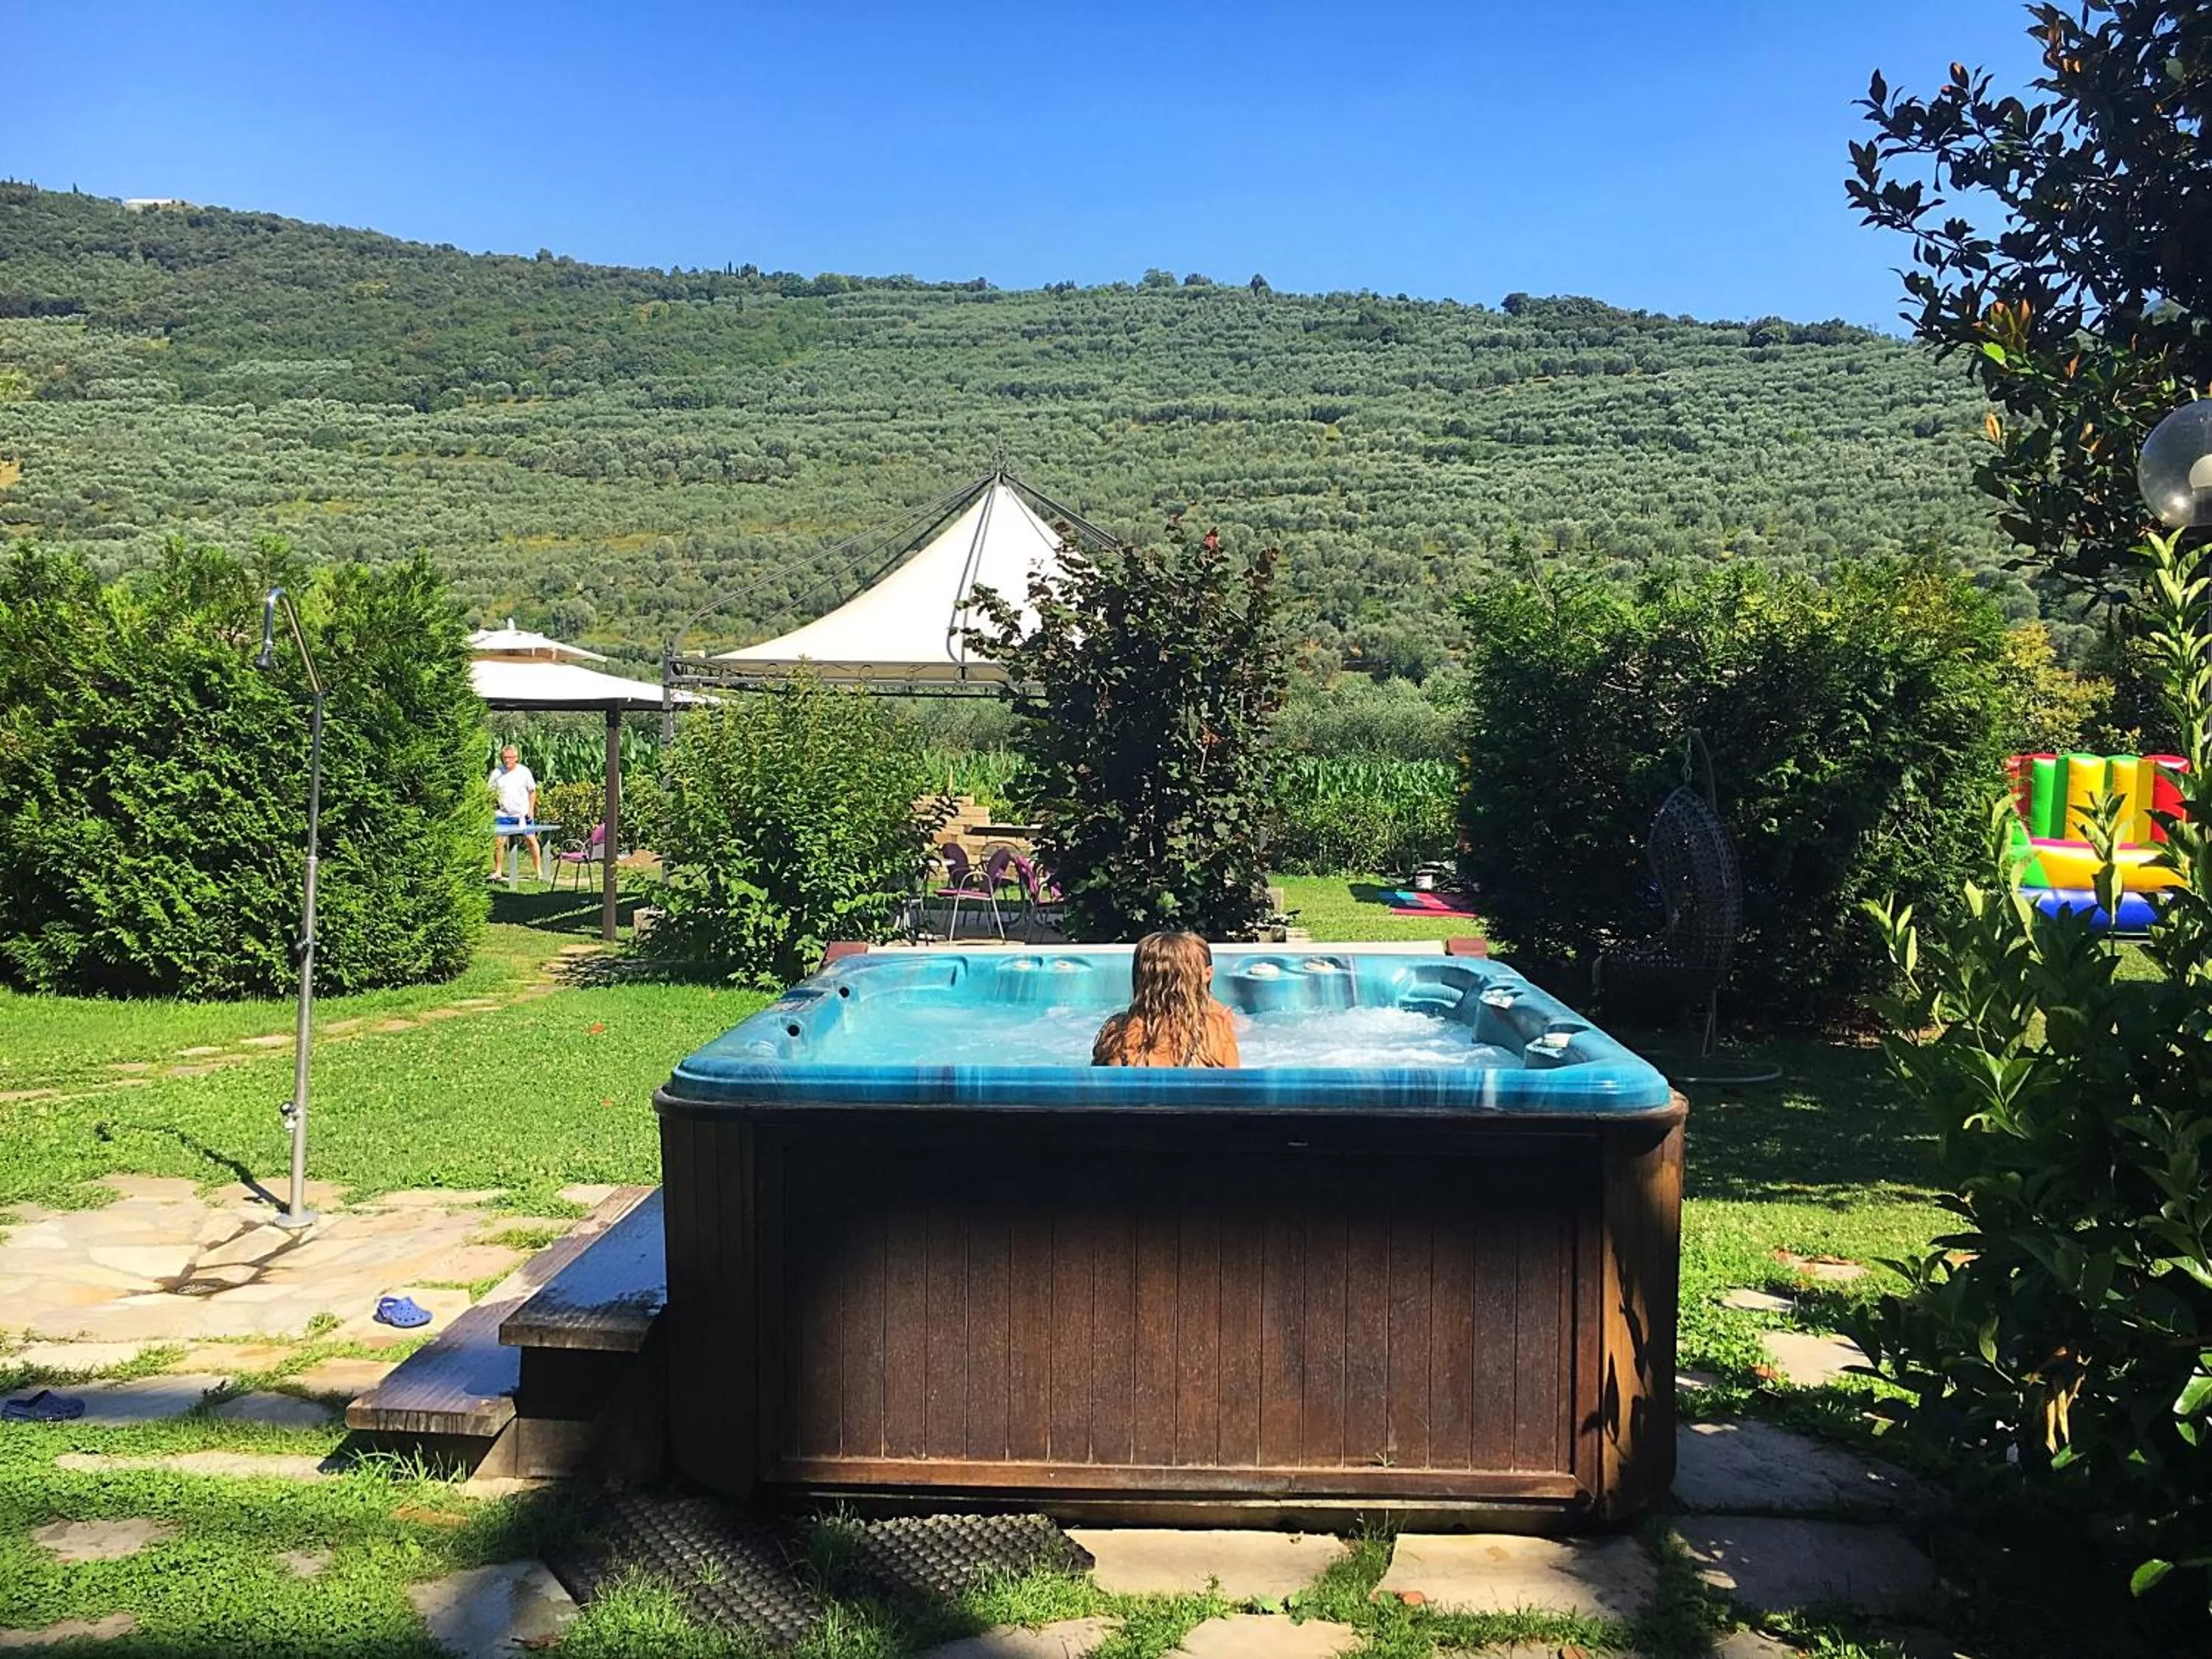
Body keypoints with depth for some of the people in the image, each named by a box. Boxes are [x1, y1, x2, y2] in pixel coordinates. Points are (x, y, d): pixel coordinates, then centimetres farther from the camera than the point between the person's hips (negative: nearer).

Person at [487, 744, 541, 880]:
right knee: (498, 841, -2)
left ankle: (539, 870, 7)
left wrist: (531, 809, 0)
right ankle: (497, 872, 11)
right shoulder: (497, 772, -1)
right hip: (504, 814, 1)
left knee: (531, 840, 0)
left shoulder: (524, 771, -2)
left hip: (523, 814, -1)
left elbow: (532, 791, 6)